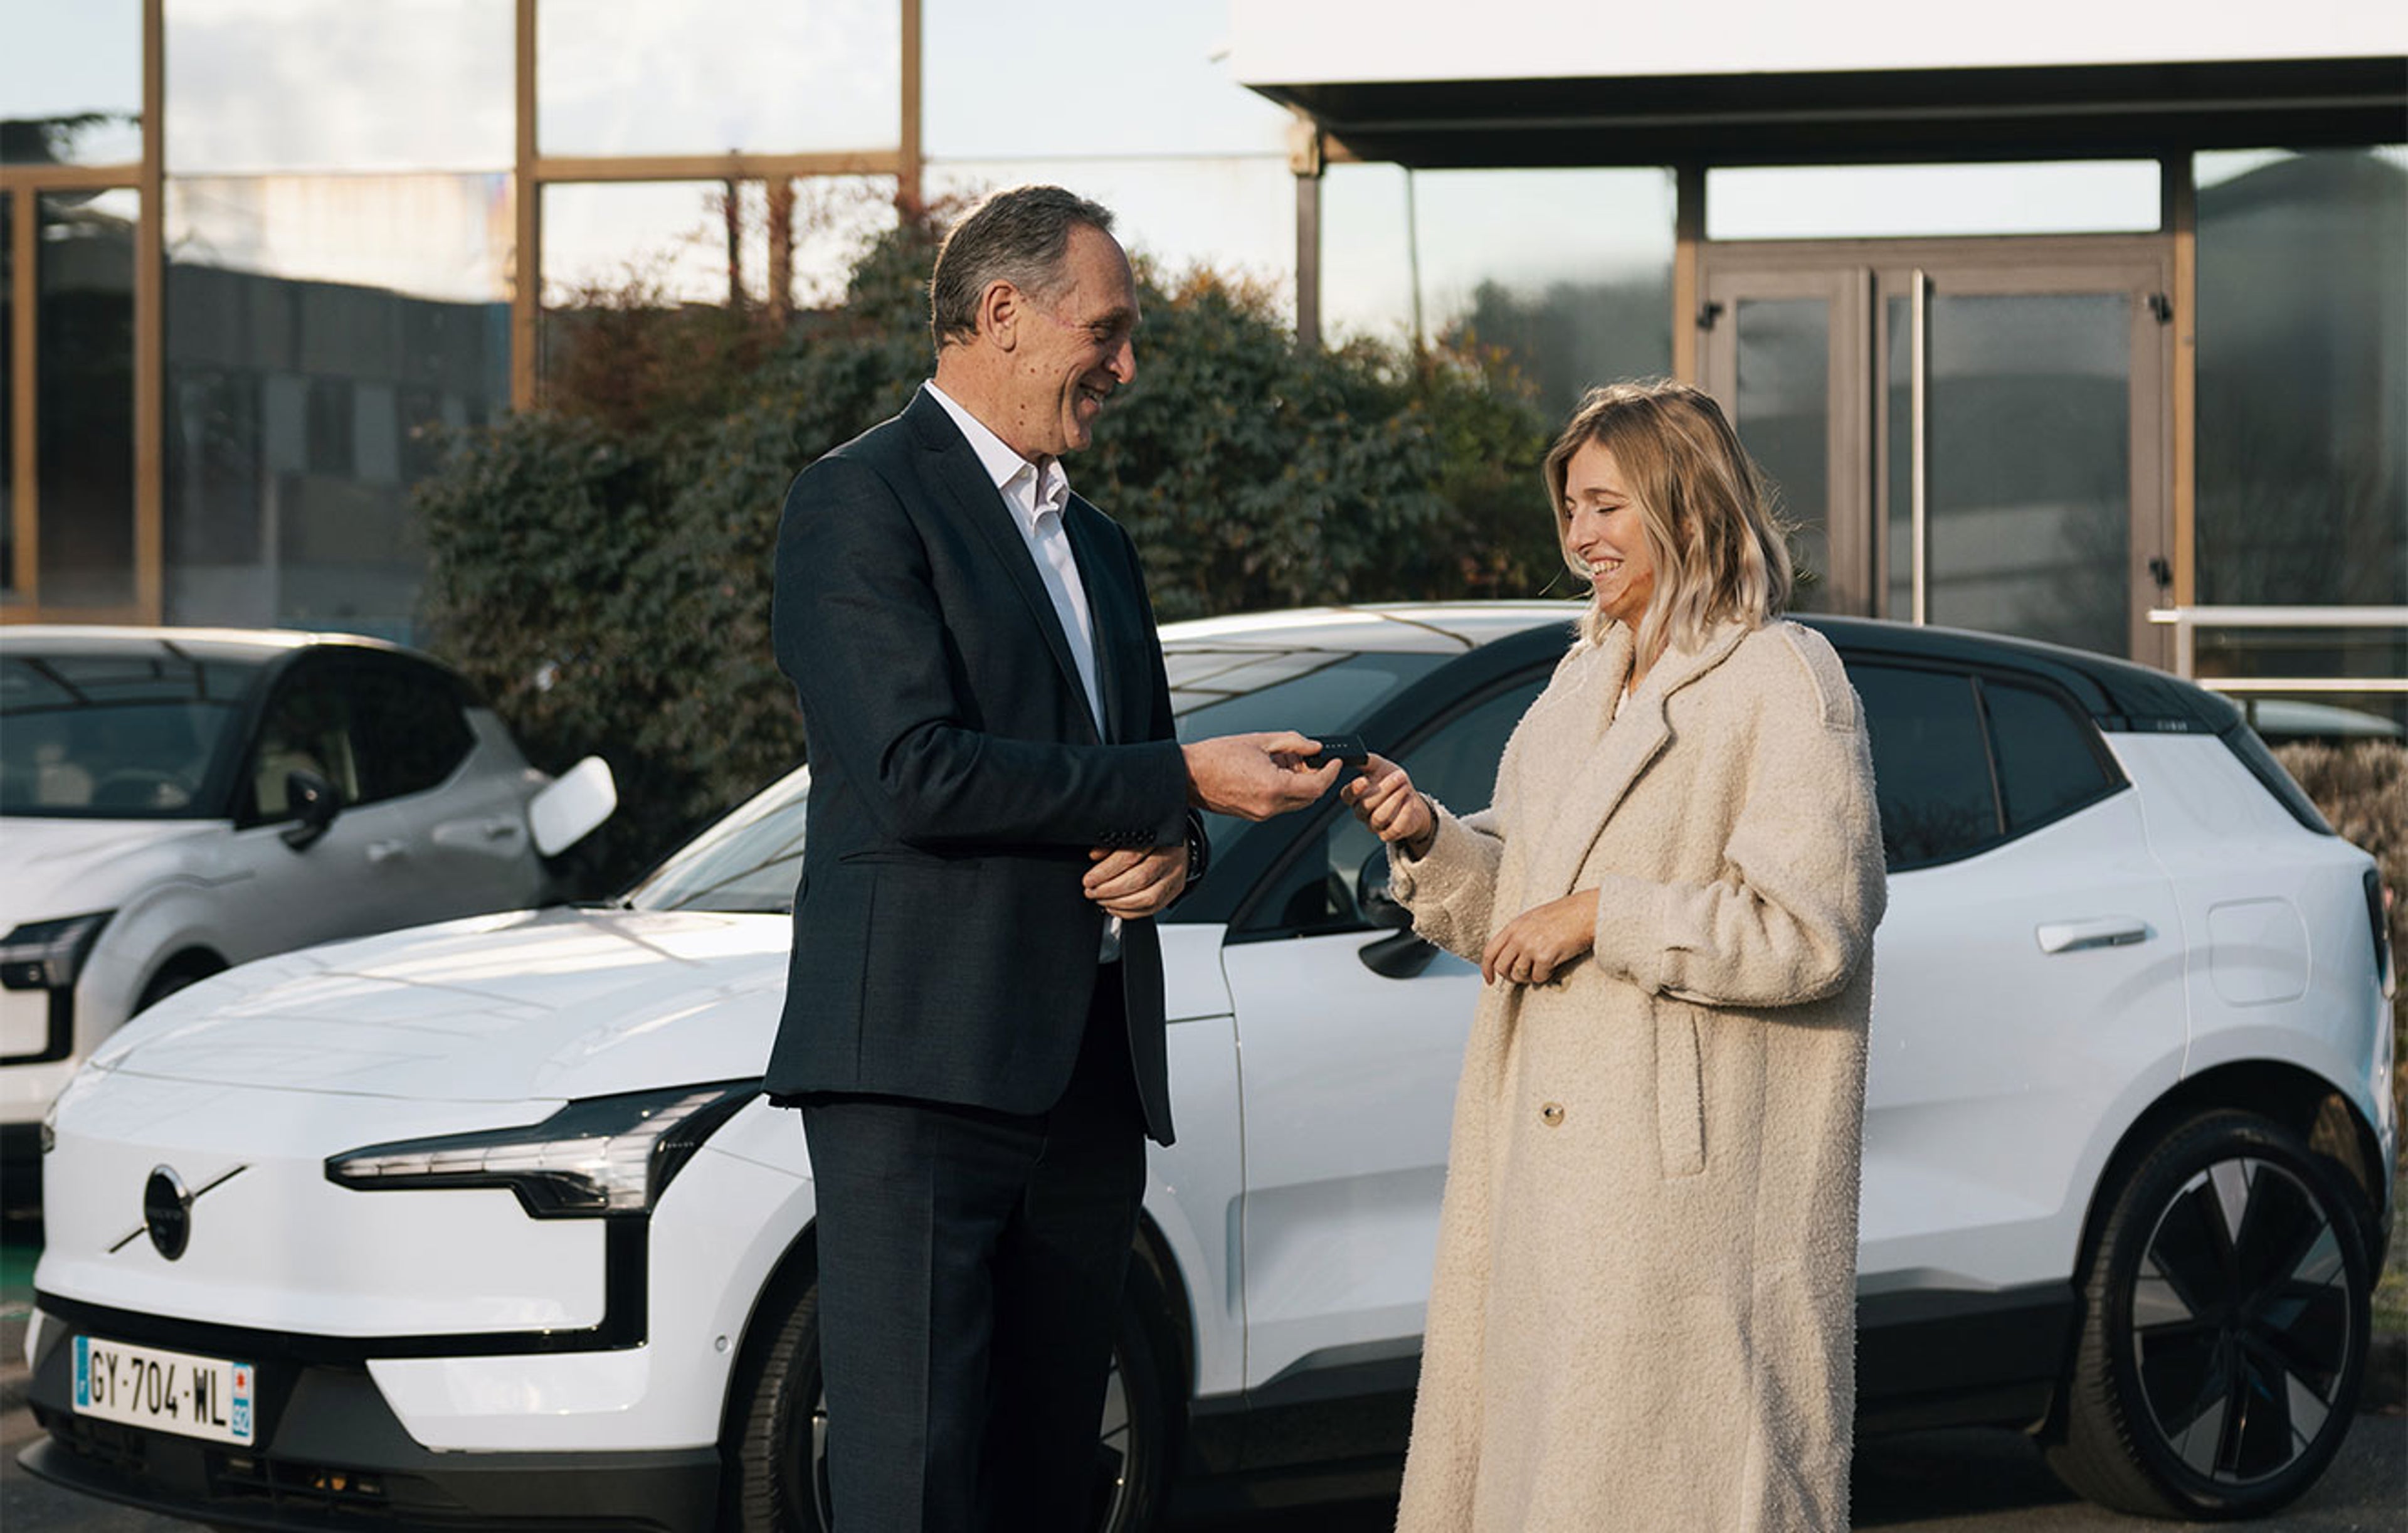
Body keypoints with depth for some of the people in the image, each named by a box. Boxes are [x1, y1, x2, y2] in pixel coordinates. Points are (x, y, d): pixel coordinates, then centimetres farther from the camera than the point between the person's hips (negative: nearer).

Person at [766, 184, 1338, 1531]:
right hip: (922, 1063, -8)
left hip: (1092, 1069, 8)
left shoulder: (1100, 544, 23)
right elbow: (915, 772, -15)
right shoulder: (860, 503, -3)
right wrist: (1180, 784, -12)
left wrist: (1171, 851, 3)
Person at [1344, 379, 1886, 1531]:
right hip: (1549, 1165, 8)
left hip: (1695, 1172, -8)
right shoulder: (1583, 684, 18)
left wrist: (1604, 917, -15)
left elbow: (1807, 933, -16)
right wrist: (1433, 841, 1)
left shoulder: (1781, 685, -7)